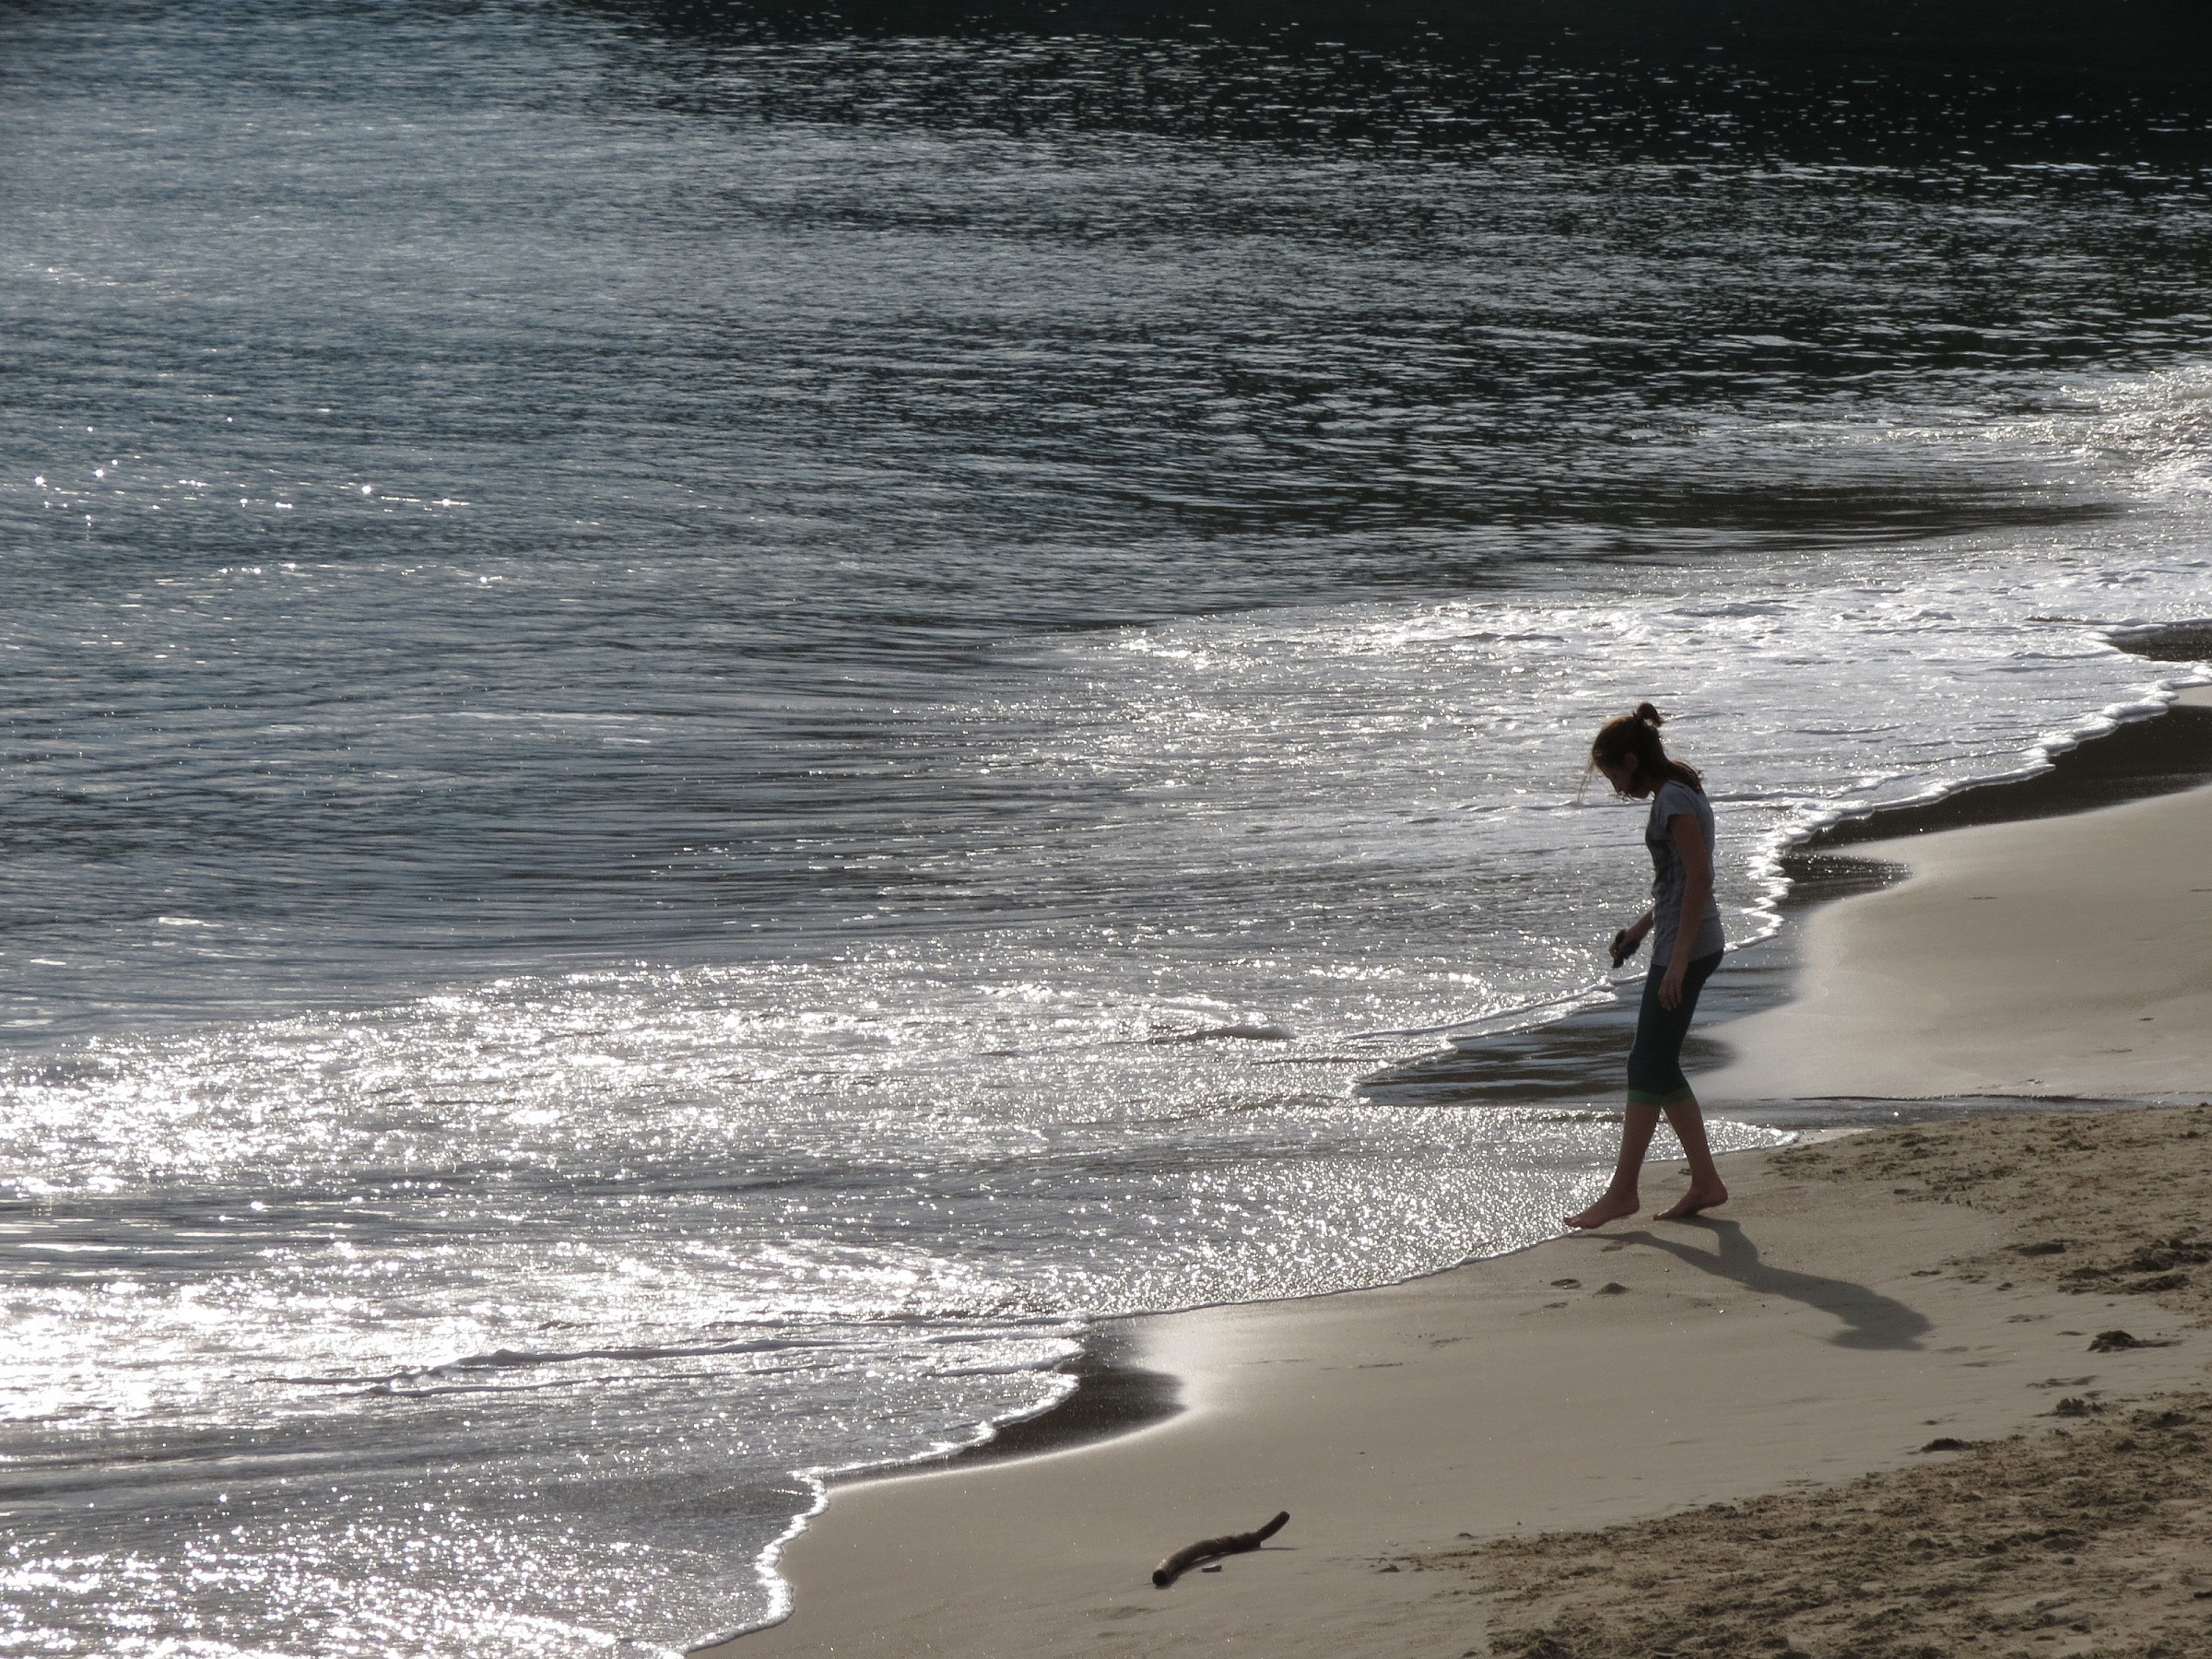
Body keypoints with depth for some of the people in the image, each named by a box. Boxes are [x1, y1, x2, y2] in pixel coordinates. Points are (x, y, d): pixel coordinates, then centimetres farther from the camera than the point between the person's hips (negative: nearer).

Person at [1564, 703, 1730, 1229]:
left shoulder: (1674, 799, -16)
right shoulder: (1678, 793, 14)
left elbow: (1700, 878, -22)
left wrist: (1677, 959, -24)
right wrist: (1642, 926, 25)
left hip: (1686, 947, -10)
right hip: (1686, 943, 10)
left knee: (1648, 1066, -5)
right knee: (1659, 1068, 12)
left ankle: (1622, 1190, -1)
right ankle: (1705, 1181, 13)